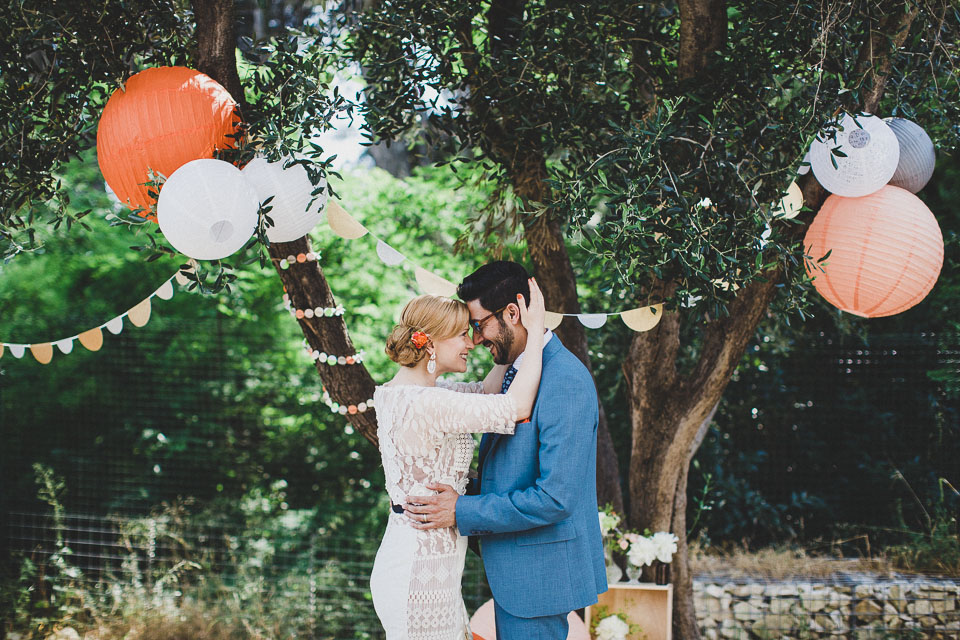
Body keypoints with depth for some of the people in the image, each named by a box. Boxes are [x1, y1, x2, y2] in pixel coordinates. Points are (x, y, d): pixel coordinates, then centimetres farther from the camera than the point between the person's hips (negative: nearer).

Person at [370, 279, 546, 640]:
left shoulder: (398, 393, 8)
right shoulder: (423, 403, -23)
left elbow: (484, 393, 19)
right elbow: (517, 408, -23)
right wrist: (534, 333, -14)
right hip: (419, 572, -10)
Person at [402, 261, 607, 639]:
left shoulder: (565, 383, -22)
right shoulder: (517, 372, 10)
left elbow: (556, 498, -26)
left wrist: (462, 512, -20)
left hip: (539, 575, -10)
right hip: (514, 568, 10)